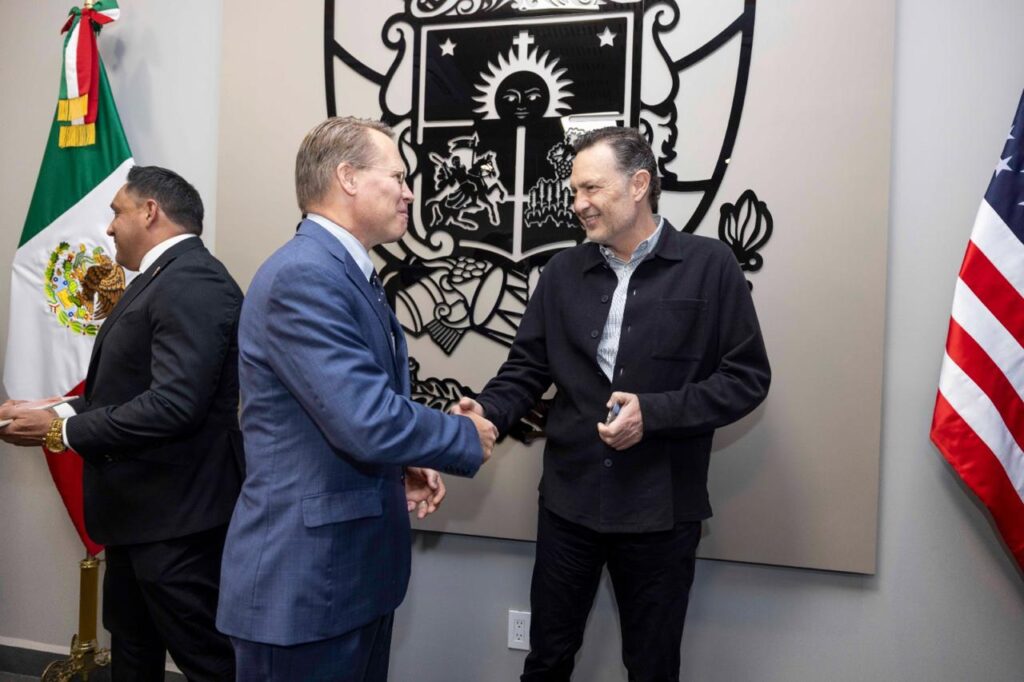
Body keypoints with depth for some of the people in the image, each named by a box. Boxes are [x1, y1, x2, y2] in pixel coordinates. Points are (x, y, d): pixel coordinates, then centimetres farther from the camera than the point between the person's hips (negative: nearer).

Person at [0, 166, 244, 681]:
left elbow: (174, 403, -29)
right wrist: (63, 408, 0)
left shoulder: (193, 282, -20)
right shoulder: (159, 280, 13)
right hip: (141, 507, 11)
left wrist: (61, 430, -19)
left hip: (177, 515, -10)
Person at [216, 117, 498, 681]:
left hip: (354, 564, 10)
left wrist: (401, 467, 3)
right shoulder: (303, 275, -21)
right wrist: (468, 439, -11)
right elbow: (368, 422, -28)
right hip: (303, 577, -9)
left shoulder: (348, 272, 10)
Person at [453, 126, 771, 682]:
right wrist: (488, 411, -14)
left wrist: (655, 412, -18)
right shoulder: (563, 271, 4)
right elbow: (527, 367, 6)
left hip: (661, 507, -3)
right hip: (569, 499, 3)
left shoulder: (708, 266, -6)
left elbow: (747, 377, -7)